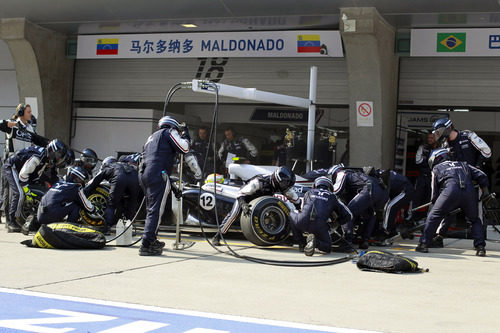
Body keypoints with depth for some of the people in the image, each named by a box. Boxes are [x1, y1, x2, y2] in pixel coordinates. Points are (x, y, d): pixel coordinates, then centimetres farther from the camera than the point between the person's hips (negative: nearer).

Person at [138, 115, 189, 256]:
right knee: (156, 210, -12)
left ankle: (152, 241, 28)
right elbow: (183, 148, -5)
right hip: (158, 176, -9)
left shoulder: (152, 137, 35)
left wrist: (172, 186, 33)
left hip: (143, 174, 9)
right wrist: (186, 136, 17)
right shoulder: (169, 132, 10)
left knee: (152, 209, 19)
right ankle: (146, 245, -19)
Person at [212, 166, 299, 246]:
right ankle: (217, 237, -13)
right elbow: (241, 194, -38)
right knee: (234, 214, -23)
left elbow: (295, 199, -9)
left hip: (262, 198, 6)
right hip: (246, 196, -6)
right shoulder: (259, 182, -42)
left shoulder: (283, 186, -25)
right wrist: (243, 205, -54)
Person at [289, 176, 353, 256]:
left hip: (302, 222, 1)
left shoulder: (309, 193, 30)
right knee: (327, 247, 22)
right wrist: (337, 222, 42)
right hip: (319, 226, -1)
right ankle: (315, 242, -11)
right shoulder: (332, 197, 26)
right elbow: (348, 216, 25)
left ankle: (301, 242, 24)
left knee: (292, 213, 35)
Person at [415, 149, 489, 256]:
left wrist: (434, 202, 46)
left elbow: (435, 192, 29)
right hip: (469, 190, 3)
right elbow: (481, 175, 25)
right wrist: (485, 192, 35)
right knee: (475, 220, 21)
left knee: (434, 216, 10)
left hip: (451, 189, -3)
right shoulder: (463, 164, 36)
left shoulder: (436, 168, 28)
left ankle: (424, 244, 8)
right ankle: (480, 247, 10)